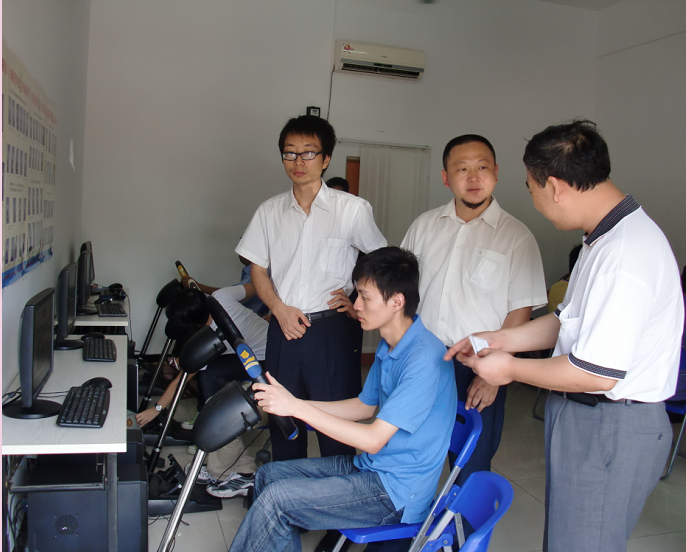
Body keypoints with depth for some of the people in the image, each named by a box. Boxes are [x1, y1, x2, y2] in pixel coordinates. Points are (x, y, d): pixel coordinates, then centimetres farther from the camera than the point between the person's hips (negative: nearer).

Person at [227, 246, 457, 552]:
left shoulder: (425, 358, -25)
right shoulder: (388, 346, 6)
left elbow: (373, 439, -25)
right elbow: (364, 406, 17)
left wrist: (297, 407, -22)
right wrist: (289, 403, 7)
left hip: (398, 491, -9)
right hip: (370, 467, 9)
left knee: (277, 497, -16)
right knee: (267, 475, 6)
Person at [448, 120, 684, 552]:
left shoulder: (625, 254, -27)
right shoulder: (609, 236, 7)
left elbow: (596, 374, -27)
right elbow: (573, 320, 16)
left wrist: (512, 369, -13)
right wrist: (501, 339, 10)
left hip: (611, 430, -9)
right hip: (588, 419, 10)